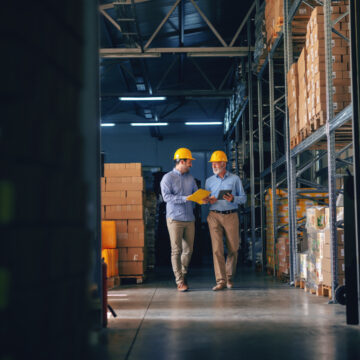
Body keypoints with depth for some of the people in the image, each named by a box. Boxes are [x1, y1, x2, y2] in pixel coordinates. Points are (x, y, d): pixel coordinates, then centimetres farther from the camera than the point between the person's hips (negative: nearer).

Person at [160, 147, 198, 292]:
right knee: (176, 250, -5)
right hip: (175, 219, -5)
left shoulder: (190, 178, 16)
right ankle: (180, 281, 0)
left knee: (188, 250, 7)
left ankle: (183, 273, 28)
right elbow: (166, 196, -14)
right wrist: (185, 198, -21)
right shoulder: (168, 178, -3)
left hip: (189, 219, 5)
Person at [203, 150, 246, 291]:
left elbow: (243, 198, 5)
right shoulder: (209, 181, 13)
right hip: (214, 216, 1)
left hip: (231, 216, -1)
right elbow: (206, 199, 16)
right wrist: (208, 201, -8)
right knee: (217, 249, -8)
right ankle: (221, 281, -8)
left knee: (233, 249, 3)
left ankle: (229, 277, 22)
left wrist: (233, 199, -15)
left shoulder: (235, 179, 6)